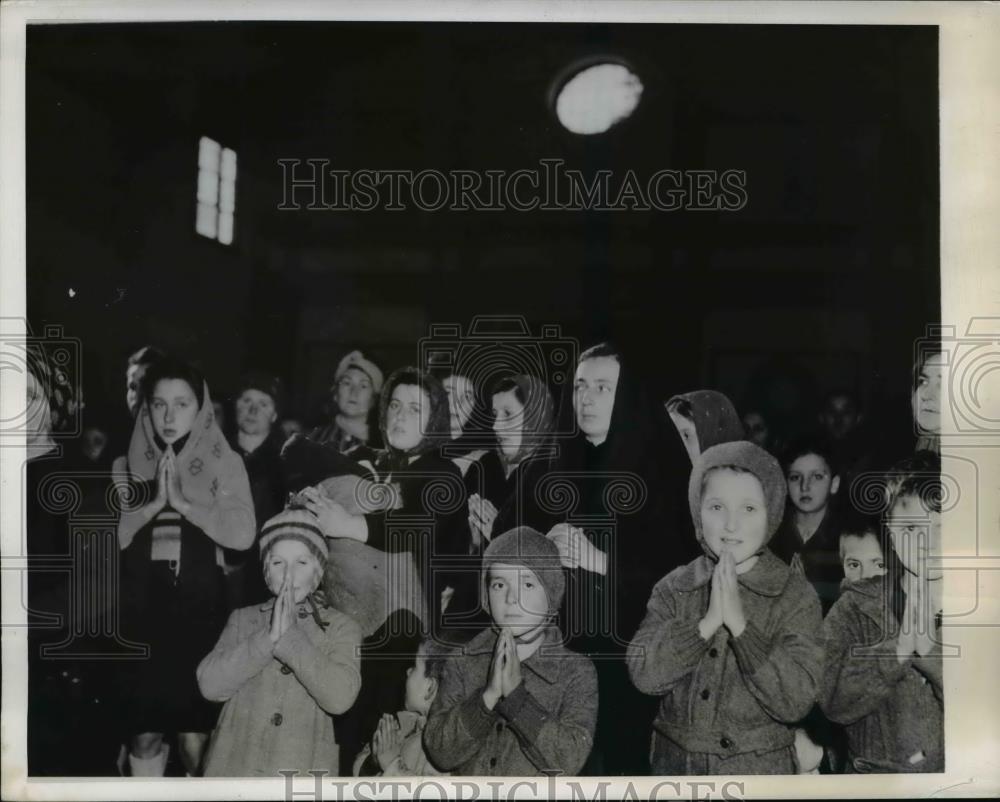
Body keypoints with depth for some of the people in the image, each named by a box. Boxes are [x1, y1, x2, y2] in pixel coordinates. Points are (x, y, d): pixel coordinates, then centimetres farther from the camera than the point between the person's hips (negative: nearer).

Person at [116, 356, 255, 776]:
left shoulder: (224, 463, 1)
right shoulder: (130, 465, 7)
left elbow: (242, 533, -10)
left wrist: (182, 502, -15)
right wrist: (155, 502, -12)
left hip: (200, 611, -2)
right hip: (142, 609, 2)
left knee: (195, 738, 0)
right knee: (144, 735, 7)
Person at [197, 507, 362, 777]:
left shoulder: (340, 627, 5)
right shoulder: (243, 619, 11)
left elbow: (340, 697, -10)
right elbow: (210, 684, -2)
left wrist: (289, 635, -12)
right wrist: (269, 636, -10)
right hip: (233, 766, 2)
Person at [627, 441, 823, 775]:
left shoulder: (795, 595, -11)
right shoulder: (674, 588, -4)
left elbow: (795, 701, -18)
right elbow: (644, 674, -14)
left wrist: (739, 624, -25)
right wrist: (707, 623, -23)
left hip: (758, 771, -2)